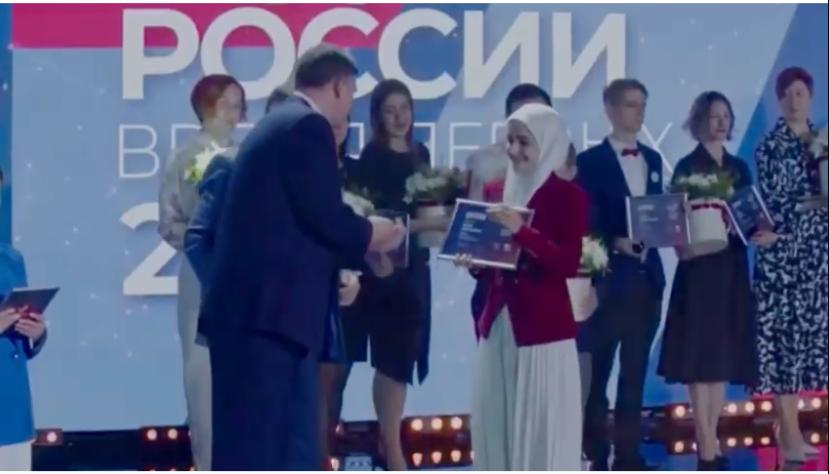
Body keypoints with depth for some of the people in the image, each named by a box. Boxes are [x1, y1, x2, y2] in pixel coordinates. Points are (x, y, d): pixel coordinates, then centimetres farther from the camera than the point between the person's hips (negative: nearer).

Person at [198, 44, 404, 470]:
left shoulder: (282, 122, 20)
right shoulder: (308, 126, -10)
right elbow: (327, 219, -14)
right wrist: (373, 235, 4)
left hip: (263, 307, 10)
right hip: (266, 311, -10)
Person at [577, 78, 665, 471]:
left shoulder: (652, 160, 14)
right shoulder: (591, 161, -4)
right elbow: (584, 225, -8)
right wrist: (615, 243, -22)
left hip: (647, 277, 5)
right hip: (609, 279, -5)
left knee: (635, 372, 8)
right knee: (597, 373, 1)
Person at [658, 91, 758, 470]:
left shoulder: (739, 167, 14)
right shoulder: (687, 167, -3)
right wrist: (683, 245, -26)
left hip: (732, 269, 6)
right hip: (700, 269, -6)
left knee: (724, 357, 8)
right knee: (700, 358, -7)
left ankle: (711, 443, 15)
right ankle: (707, 450, -7)